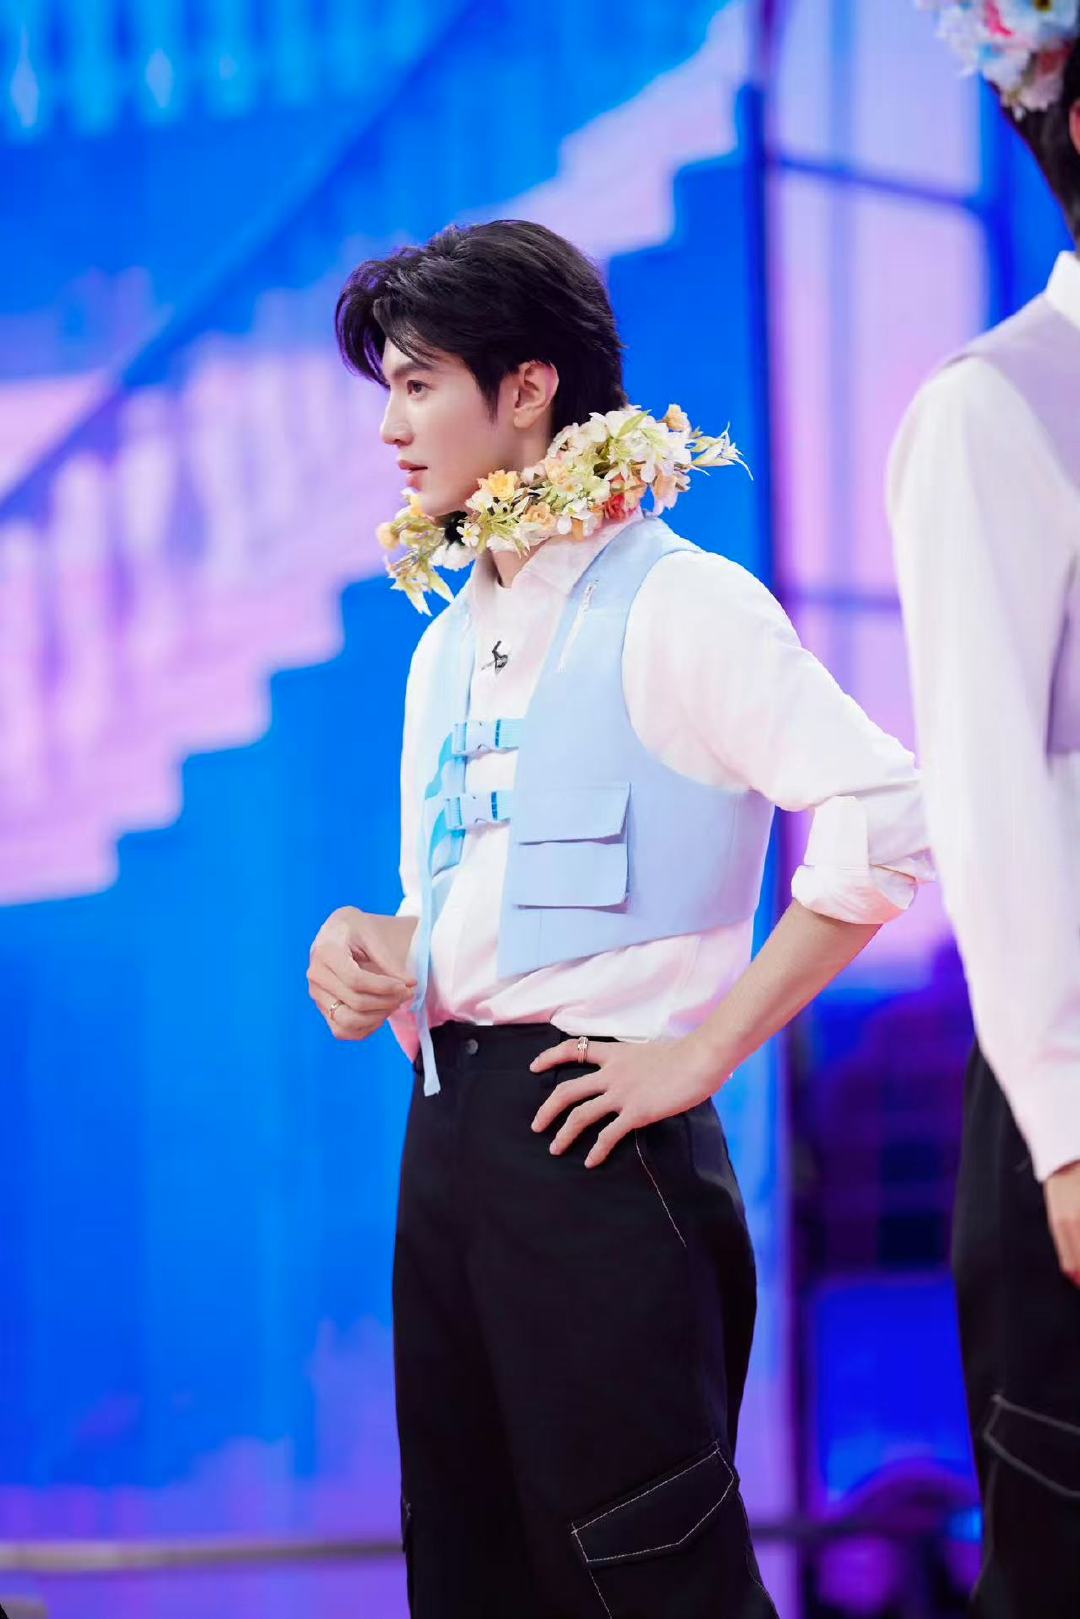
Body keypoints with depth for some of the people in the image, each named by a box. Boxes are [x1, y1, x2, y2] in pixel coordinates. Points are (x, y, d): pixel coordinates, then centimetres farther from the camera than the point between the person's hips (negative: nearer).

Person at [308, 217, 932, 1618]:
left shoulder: (669, 604, -8)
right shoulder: (449, 646, 18)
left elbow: (888, 815, -20)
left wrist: (705, 1052, -19)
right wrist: (375, 954, 1)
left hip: (594, 1138, -8)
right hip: (447, 1131, 8)